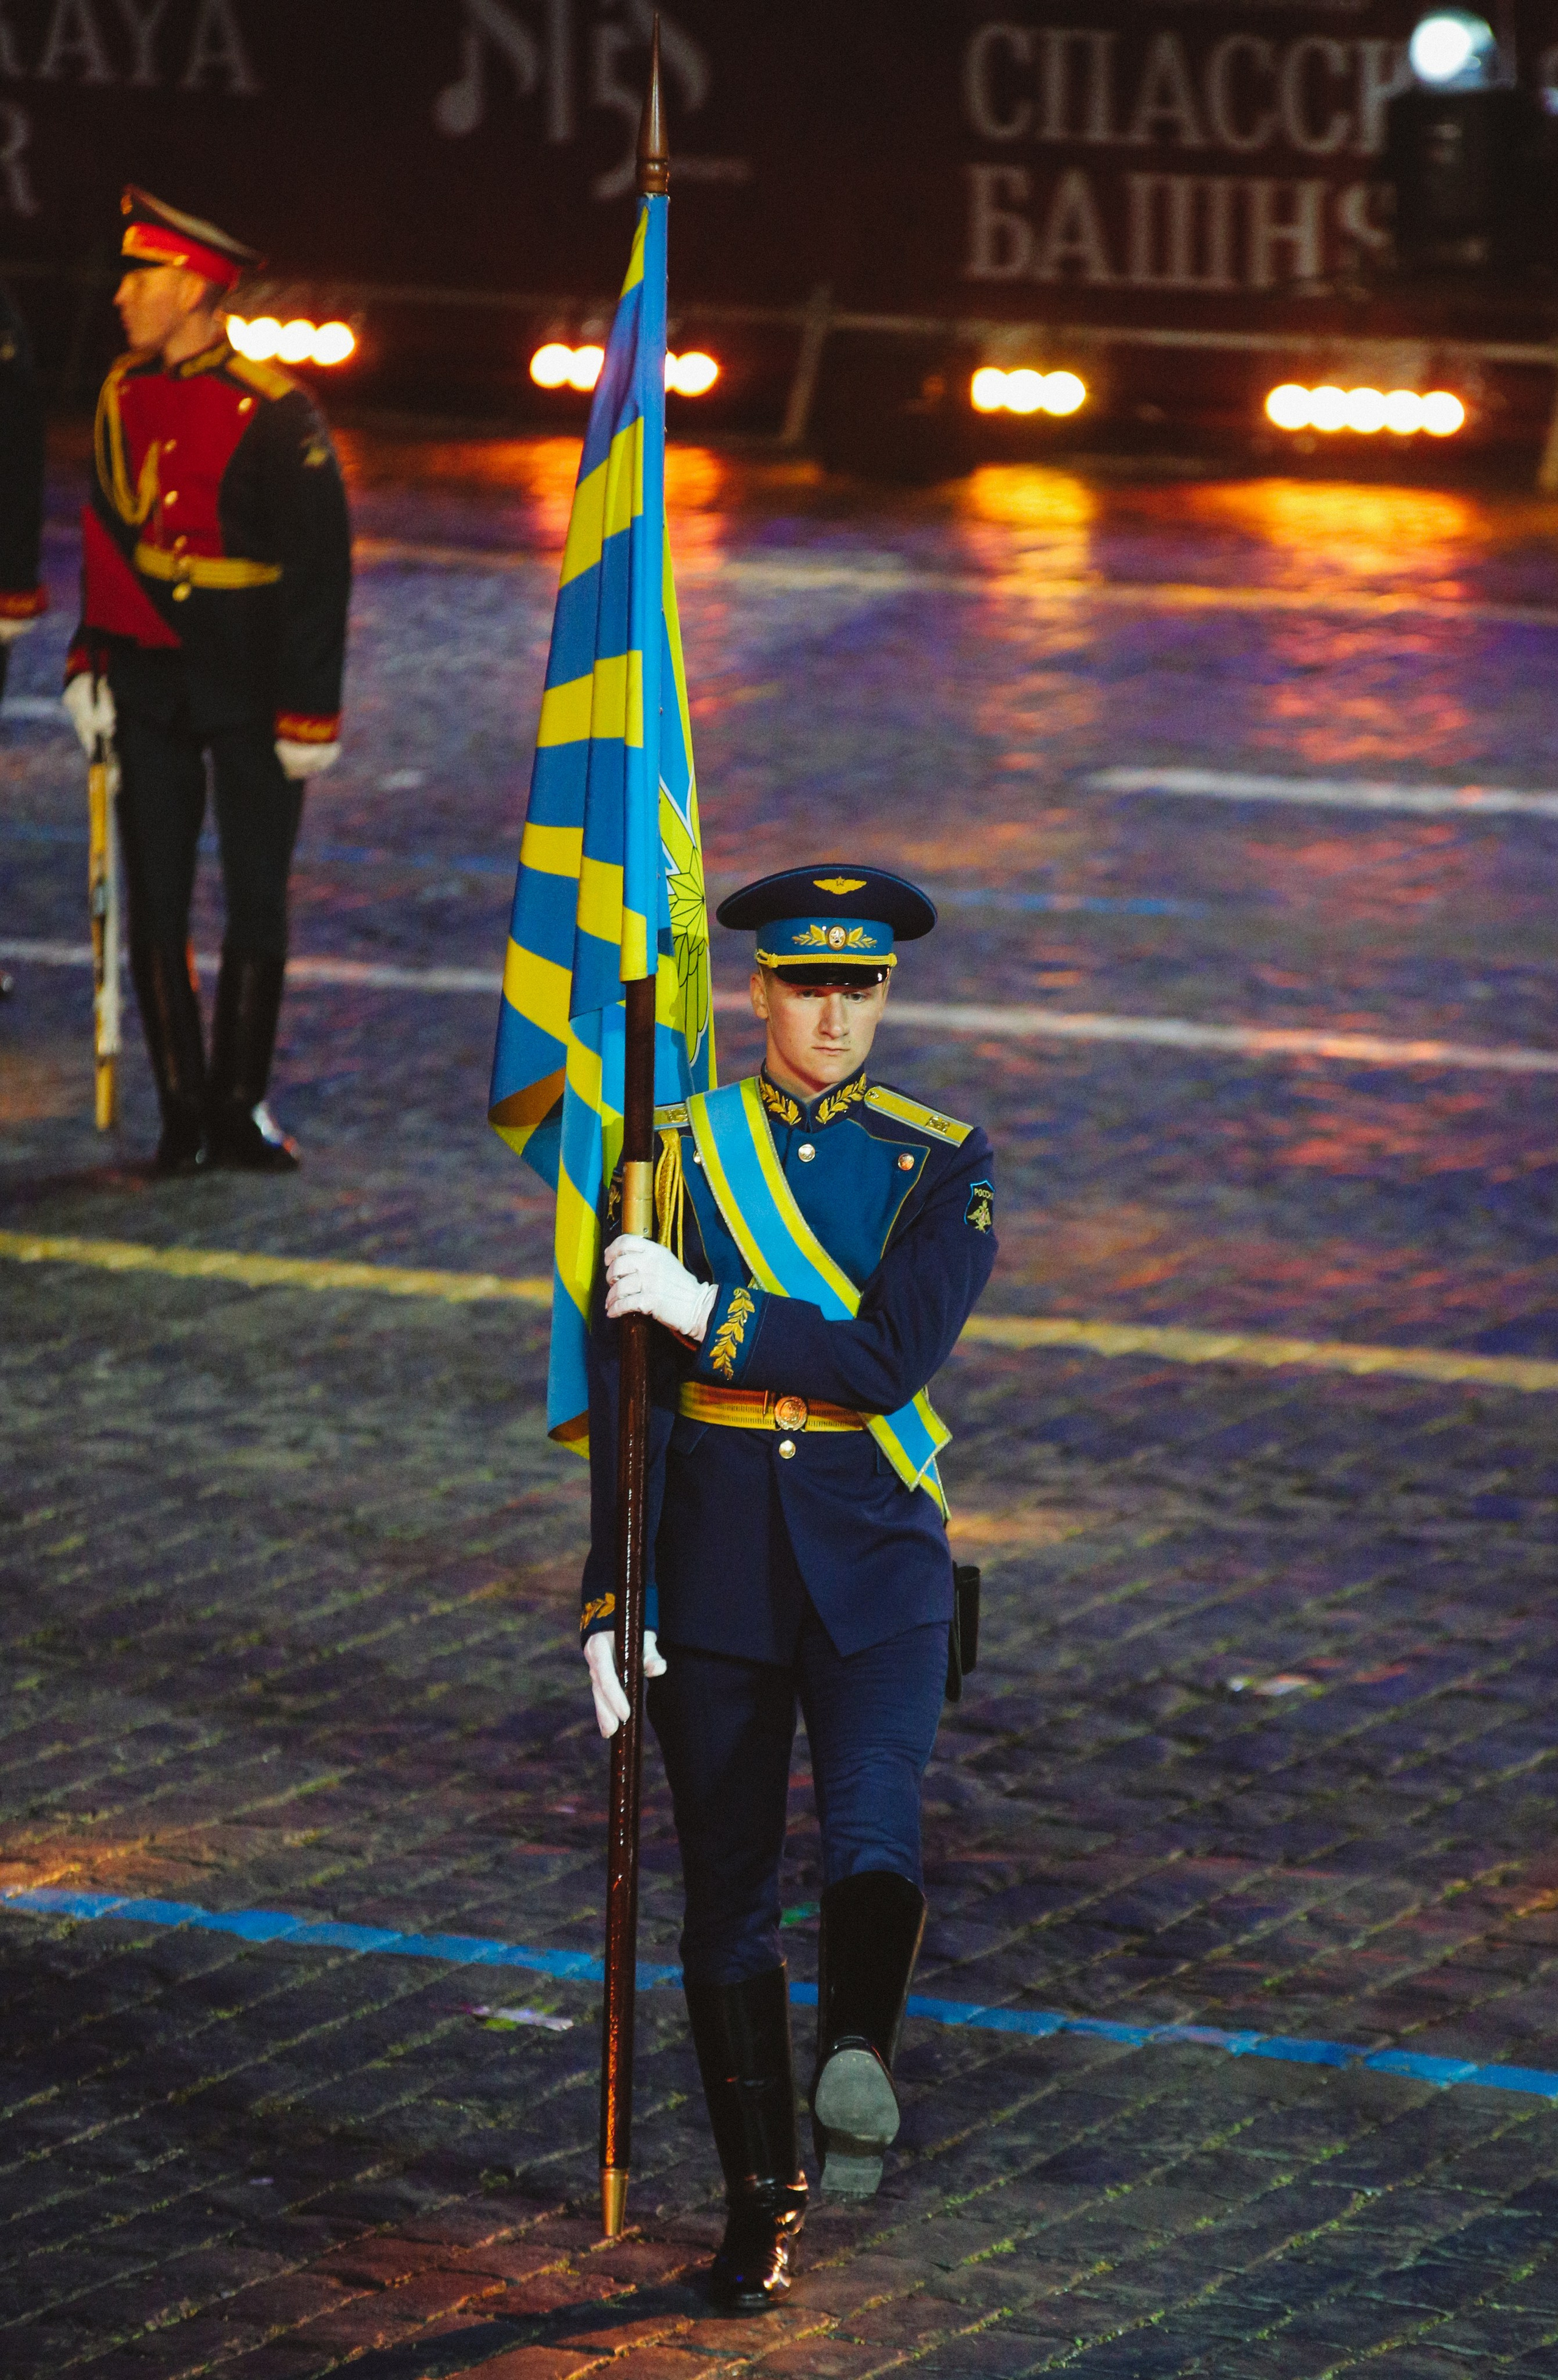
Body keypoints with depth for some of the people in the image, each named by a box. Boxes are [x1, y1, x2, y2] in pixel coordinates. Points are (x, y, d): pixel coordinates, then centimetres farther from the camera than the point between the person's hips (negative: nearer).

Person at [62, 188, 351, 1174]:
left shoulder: (276, 417, -13)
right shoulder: (125, 396, 4)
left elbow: (322, 572, -11)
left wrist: (310, 716, -12)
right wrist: (90, 665, 8)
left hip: (251, 698, -5)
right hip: (151, 688, 5)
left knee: (257, 903, 4)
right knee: (155, 904, 3)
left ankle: (240, 1107, 13)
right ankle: (185, 1116, 9)